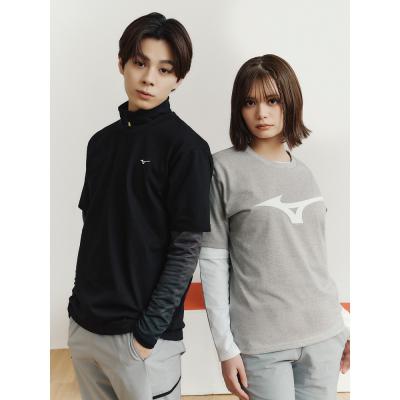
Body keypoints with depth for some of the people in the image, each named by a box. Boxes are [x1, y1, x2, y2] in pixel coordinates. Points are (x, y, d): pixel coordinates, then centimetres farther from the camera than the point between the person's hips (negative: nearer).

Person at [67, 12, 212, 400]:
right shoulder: (102, 140, 7)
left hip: (140, 336, -6)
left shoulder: (186, 146, -11)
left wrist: (148, 332, -14)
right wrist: (79, 303, 9)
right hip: (83, 326, 6)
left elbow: (187, 250, -13)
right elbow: (91, 229, 11)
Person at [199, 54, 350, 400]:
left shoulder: (304, 173, 7)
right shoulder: (225, 168, -7)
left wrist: (342, 328, 14)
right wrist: (225, 347, -9)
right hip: (261, 341, -4)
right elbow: (213, 262, -8)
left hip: (324, 334, 5)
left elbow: (316, 257, 12)